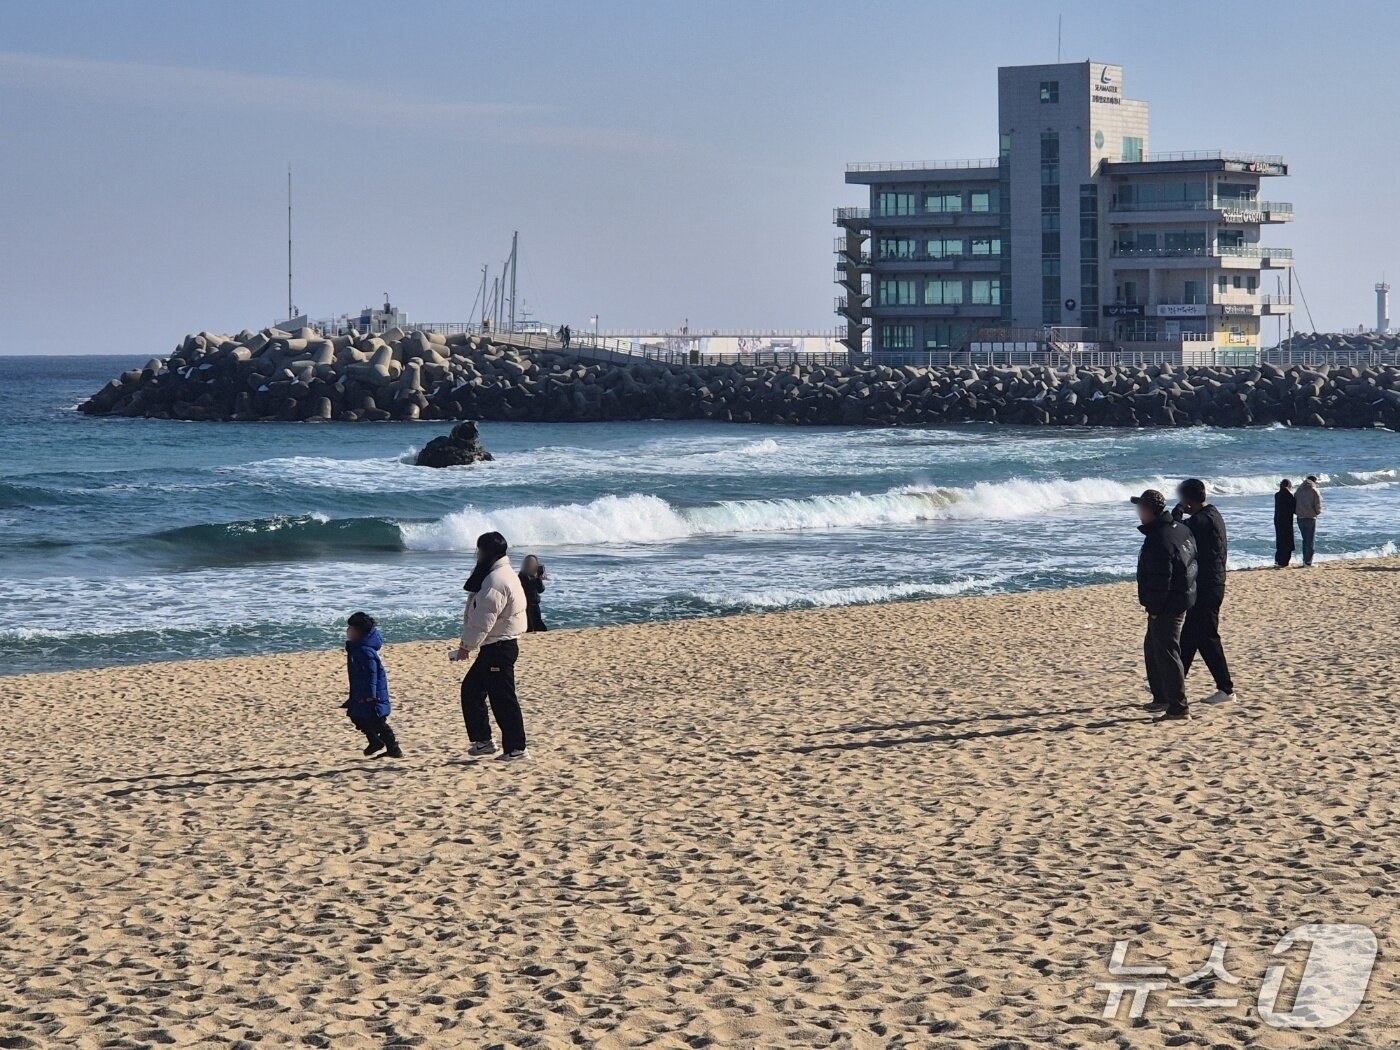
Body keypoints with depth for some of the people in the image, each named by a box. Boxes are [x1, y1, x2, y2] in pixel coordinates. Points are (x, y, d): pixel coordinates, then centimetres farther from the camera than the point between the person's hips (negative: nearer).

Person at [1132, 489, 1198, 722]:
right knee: (1152, 648, 23)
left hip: (1166, 606, -11)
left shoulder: (1158, 541, -25)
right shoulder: (1180, 529, 7)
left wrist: (1154, 608, -16)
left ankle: (1179, 707, -4)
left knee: (1166, 653, -6)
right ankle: (1162, 698, 32)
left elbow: (1160, 581, -25)